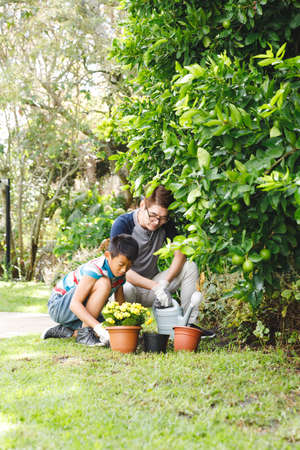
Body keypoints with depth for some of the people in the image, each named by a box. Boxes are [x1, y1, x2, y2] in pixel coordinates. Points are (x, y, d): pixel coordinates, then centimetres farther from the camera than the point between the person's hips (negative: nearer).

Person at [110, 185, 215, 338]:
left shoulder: (166, 223, -5)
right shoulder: (122, 224, -20)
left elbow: (180, 253, -9)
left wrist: (165, 283, -26)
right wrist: (155, 287, -35)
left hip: (152, 283, 5)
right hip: (127, 283, -5)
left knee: (190, 267, -15)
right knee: (126, 290, -41)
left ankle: (189, 323, -12)